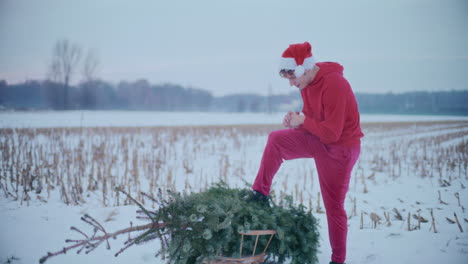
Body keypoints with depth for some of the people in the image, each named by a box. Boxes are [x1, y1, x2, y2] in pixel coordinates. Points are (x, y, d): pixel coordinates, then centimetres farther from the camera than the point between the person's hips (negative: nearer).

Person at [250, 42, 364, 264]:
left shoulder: (334, 86, -29)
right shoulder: (307, 83, -1)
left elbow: (331, 133, -29)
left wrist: (302, 120, -19)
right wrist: (295, 120, -11)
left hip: (340, 148, -8)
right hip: (318, 138, 8)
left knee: (334, 206, 0)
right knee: (276, 140, 4)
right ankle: (260, 194, 10)